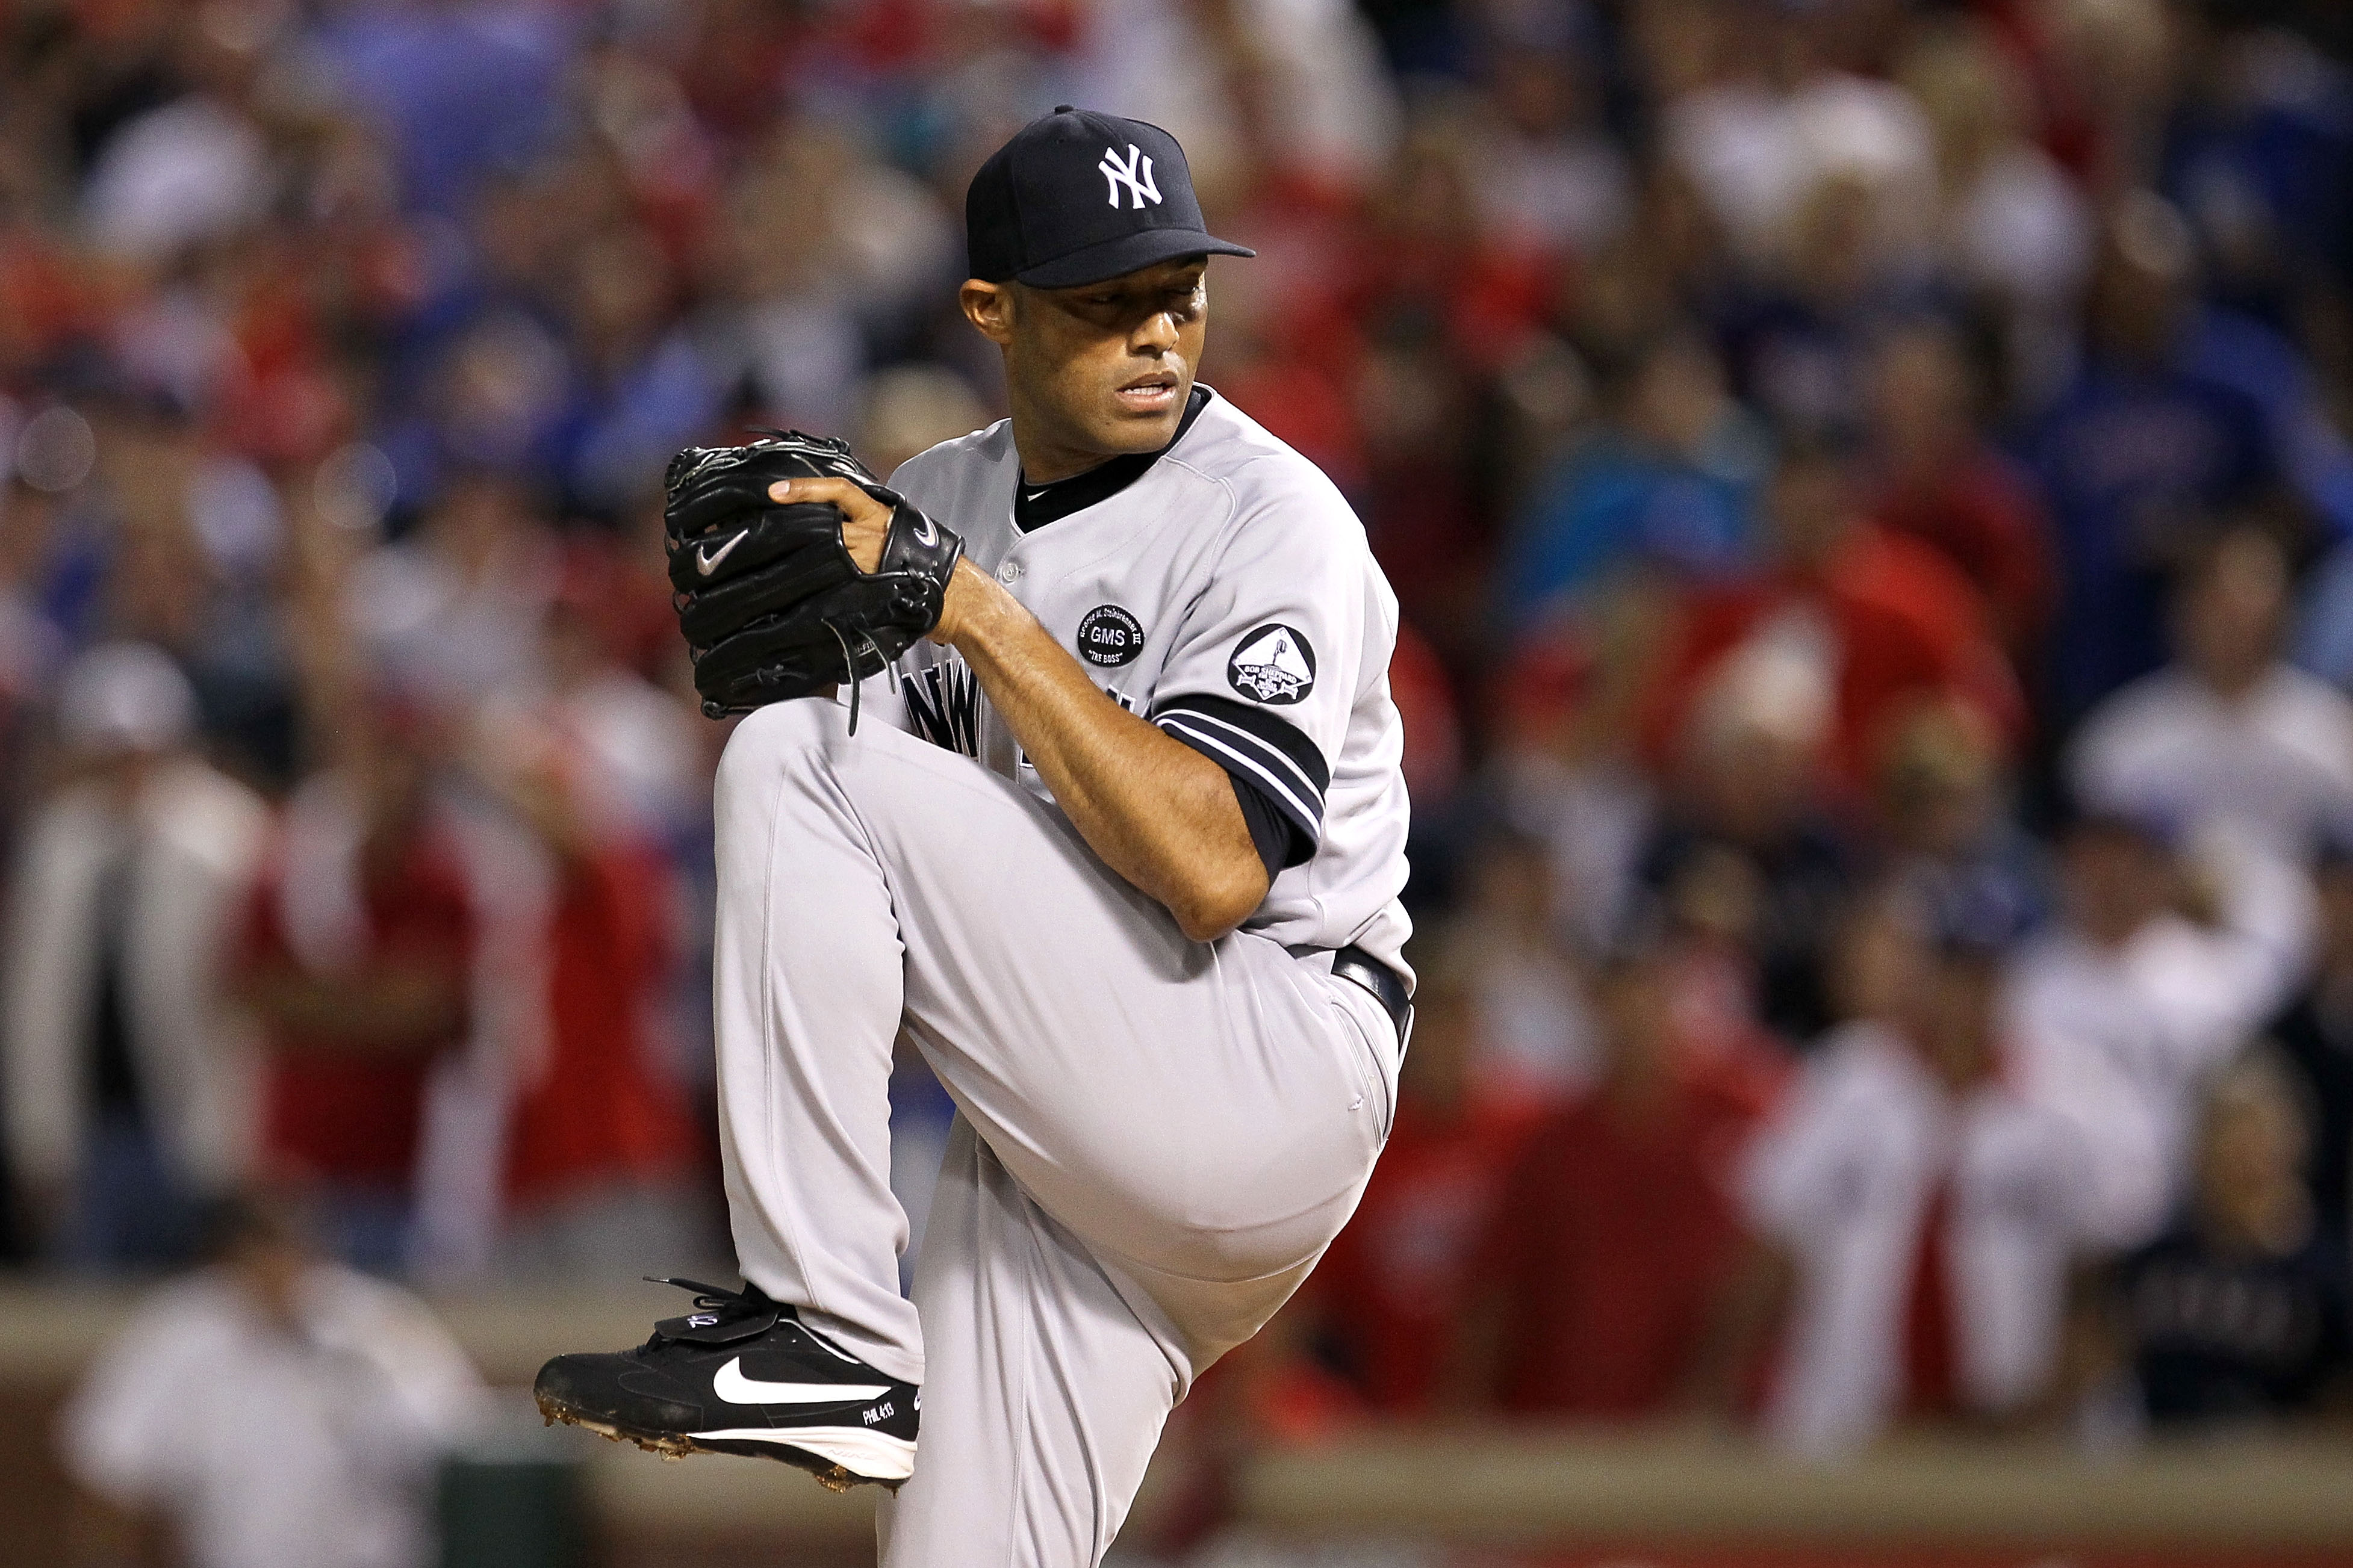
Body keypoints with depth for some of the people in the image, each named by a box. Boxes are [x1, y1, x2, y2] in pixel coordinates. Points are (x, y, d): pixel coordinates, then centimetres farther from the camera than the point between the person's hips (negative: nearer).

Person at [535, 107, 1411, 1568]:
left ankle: (822, 1331, -18)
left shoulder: (1271, 520, -8)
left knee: (798, 765, -18)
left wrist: (986, 617, -20)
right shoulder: (940, 502, 14)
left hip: (1274, 1088, -7)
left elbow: (1212, 871, -22)